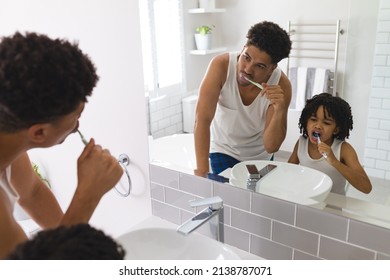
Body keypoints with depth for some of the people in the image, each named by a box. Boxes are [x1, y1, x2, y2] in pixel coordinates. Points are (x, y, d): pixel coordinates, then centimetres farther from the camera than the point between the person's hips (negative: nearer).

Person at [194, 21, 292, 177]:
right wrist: (202, 170, -38)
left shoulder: (281, 85, -26)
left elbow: (271, 147, -24)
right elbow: (202, 119, -32)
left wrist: (279, 111, -41)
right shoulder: (221, 65, -29)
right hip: (223, 150, -1)